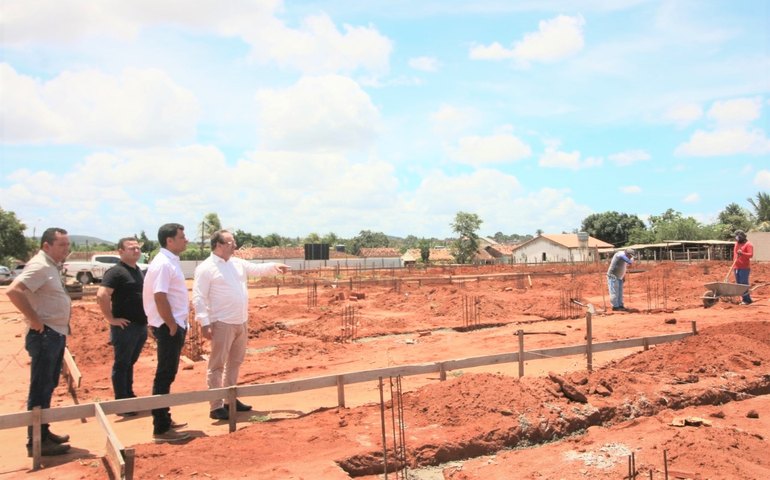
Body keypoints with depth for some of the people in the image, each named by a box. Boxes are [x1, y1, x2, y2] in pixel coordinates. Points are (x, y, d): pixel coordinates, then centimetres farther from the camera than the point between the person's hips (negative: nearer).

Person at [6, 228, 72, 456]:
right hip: (44, 335, -10)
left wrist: (62, 326, 12)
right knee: (40, 389, -2)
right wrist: (34, 320, -23)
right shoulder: (40, 266, -16)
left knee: (48, 387, 18)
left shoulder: (53, 266, 13)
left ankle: (44, 432, 29)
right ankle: (36, 441, 6)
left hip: (57, 334, 10)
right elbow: (13, 291, -30)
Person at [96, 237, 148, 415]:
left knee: (130, 363, 18)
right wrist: (110, 319, -21)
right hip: (125, 326, -8)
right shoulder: (116, 272, -13)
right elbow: (101, 295, -25)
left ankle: (129, 397, 28)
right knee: (121, 364, 3)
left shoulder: (139, 272, 13)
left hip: (141, 325, 8)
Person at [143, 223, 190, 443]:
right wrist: (172, 326, -18)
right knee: (165, 376, -4)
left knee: (168, 374, 17)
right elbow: (159, 297, -24)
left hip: (175, 324, 10)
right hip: (169, 327, -10)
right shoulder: (163, 264, -17)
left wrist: (178, 324, 15)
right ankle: (161, 429, 3)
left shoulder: (171, 261, 13)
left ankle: (164, 419, 29)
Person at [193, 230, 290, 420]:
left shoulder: (238, 263, 12)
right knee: (218, 365, -2)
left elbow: (257, 269, 18)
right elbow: (199, 298, -15)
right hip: (222, 324, -8)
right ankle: (216, 406, 4)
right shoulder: (205, 268, -11)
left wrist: (275, 266, -2)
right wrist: (204, 323, -21)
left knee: (235, 362, 17)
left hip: (241, 322, 8)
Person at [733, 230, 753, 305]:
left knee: (744, 283, -11)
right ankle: (743, 299, 12)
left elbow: (751, 255, -16)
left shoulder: (748, 244, -5)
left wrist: (742, 253, -31)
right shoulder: (737, 243, 17)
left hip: (744, 268, -7)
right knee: (738, 284, 7)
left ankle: (747, 299, -7)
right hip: (737, 267, 7)